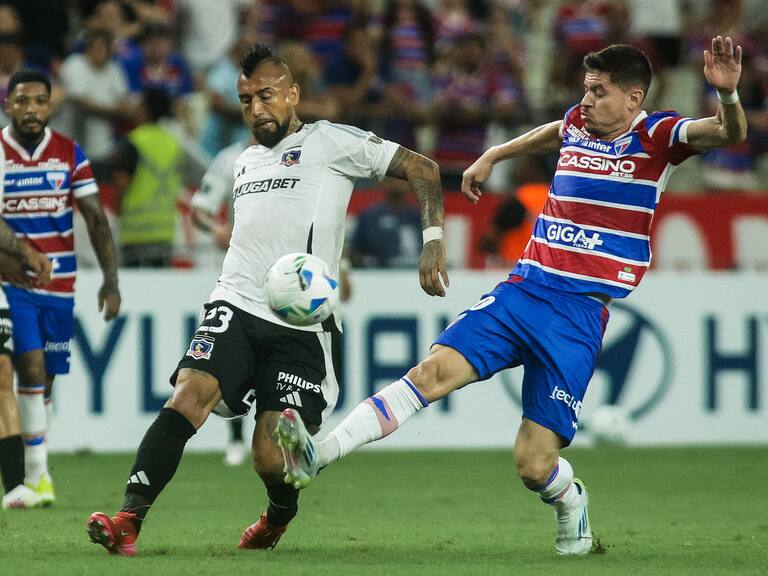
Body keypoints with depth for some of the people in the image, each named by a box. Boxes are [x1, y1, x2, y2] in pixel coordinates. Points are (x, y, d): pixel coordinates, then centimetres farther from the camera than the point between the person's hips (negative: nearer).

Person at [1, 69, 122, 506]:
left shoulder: (69, 154, 3)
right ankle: (39, 475, -17)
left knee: (44, 382, 8)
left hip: (59, 285, 3)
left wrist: (111, 280, -4)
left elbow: (96, 219, 3)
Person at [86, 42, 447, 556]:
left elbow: (422, 169, 0)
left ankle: (280, 514, 26)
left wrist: (433, 241, -10)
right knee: (190, 394, -24)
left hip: (302, 326, -5)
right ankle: (128, 520, -31)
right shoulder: (245, 162, 23)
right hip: (235, 308, 5)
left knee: (272, 459, -11)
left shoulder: (330, 143, 2)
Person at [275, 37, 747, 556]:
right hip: (522, 292, 5)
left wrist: (727, 94, -39)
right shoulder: (577, 124, 13)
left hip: (580, 315, -5)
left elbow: (730, 133, -19)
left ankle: (570, 503, 29)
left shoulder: (656, 136, -3)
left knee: (534, 465, -7)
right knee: (435, 369, -17)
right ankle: (318, 455, -25)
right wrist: (492, 157, 46)